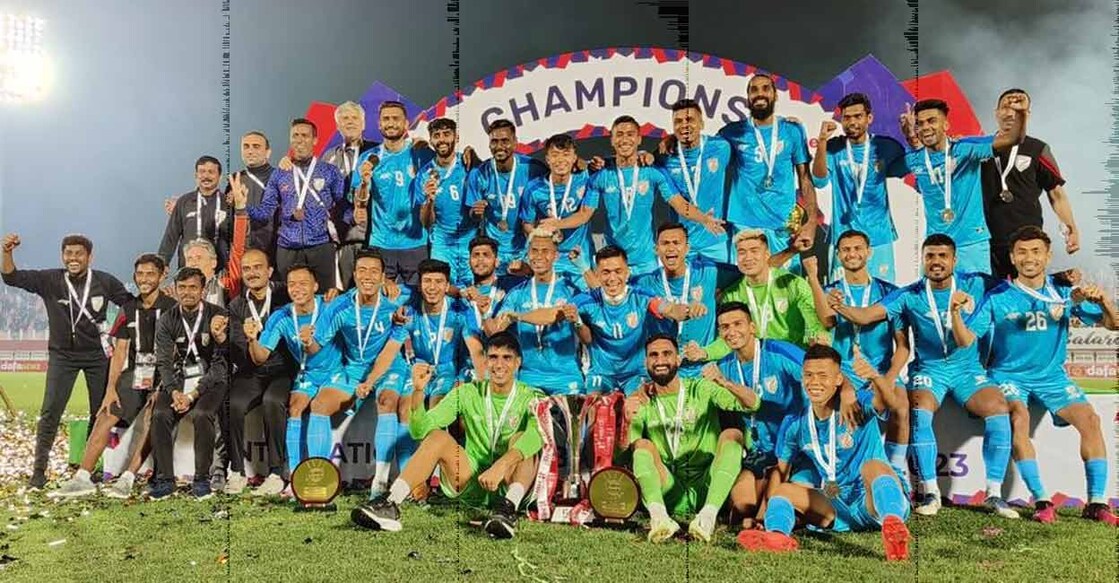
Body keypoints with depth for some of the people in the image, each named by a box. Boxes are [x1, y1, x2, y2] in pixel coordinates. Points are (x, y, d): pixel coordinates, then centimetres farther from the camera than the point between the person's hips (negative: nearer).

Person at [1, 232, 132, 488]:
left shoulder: (105, 282, -6)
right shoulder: (49, 280, -6)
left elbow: (131, 304, 6)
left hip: (97, 354, 1)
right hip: (62, 355, -1)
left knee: (101, 411, 5)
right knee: (50, 411, -5)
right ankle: (39, 470, 3)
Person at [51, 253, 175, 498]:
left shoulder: (172, 308, -6)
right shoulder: (129, 311, 11)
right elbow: (119, 352, 9)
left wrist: (162, 384, -19)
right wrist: (111, 389, 0)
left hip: (163, 377, -5)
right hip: (135, 373, 6)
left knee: (148, 418, -24)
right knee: (105, 416, -7)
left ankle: (127, 479, -25)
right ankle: (82, 478, -6)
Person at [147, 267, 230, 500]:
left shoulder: (218, 316, -5)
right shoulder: (167, 321, 6)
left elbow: (221, 363, -9)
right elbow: (164, 362, 1)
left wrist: (193, 394, -18)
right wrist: (174, 391, -18)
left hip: (210, 380, -3)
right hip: (177, 380, 3)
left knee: (201, 414, -31)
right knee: (160, 414, -24)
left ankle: (202, 479, -18)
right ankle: (165, 479, -14)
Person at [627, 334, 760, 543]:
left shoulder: (700, 389, 3)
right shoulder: (643, 404, 7)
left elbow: (753, 404, -10)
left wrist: (725, 383, -31)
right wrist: (626, 421, -21)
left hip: (706, 490, -1)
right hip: (670, 496, 1)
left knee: (732, 435, -22)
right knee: (643, 445, -21)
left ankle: (708, 516, -39)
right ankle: (659, 516, -45)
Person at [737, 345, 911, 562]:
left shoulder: (858, 407, -7)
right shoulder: (797, 425, 5)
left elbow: (887, 402, -31)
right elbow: (781, 472, 13)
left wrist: (875, 377, -54)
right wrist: (761, 515, 2)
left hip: (871, 502, -5)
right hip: (838, 508, 5)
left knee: (872, 466, -34)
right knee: (782, 490, -11)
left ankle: (893, 523, -65)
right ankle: (778, 535, -45)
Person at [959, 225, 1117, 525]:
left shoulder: (1063, 293, 2)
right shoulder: (997, 297, -4)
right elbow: (966, 339, -11)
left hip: (1052, 376, 3)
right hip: (1009, 376, -2)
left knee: (1090, 419, -21)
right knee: (1019, 417, -31)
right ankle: (1042, 501, -26)